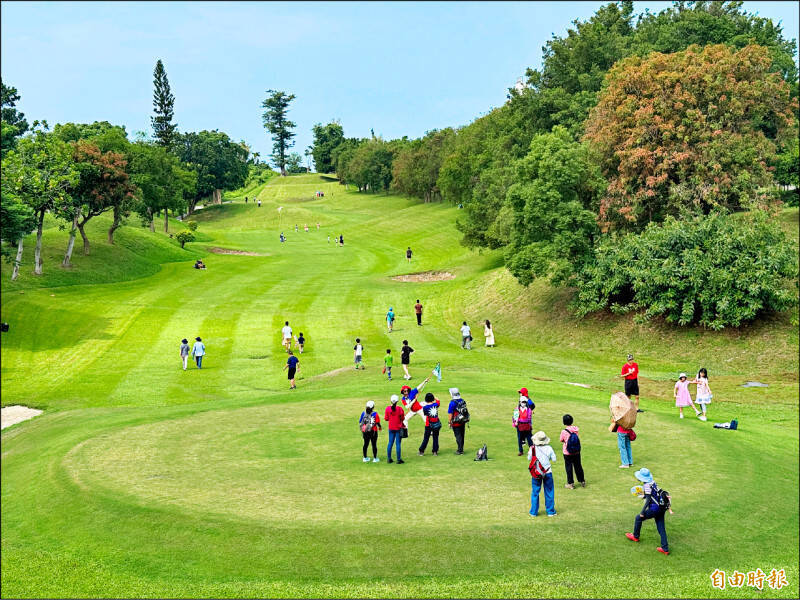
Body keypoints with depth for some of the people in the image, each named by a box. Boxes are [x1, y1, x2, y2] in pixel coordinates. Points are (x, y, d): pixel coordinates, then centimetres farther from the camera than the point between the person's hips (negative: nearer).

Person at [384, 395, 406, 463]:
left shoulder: (387, 408, -6)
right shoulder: (400, 408, -14)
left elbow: (386, 419, 0)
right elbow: (402, 418, -8)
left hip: (391, 428, 3)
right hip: (398, 428, -3)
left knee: (390, 443, 12)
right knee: (398, 444, 1)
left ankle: (389, 459, 16)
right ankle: (399, 459, 3)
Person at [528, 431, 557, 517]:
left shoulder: (532, 448, -11)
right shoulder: (548, 448, -11)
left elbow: (529, 458, 2)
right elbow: (554, 459, -3)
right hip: (547, 472, 0)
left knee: (535, 492, 12)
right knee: (549, 492, 12)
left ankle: (534, 512, 17)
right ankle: (550, 511, 18)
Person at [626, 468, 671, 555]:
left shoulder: (647, 486, -18)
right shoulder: (652, 482, 7)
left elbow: (648, 500, -20)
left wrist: (642, 512, -16)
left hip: (654, 508, -8)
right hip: (661, 508, 8)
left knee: (638, 518, 12)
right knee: (661, 528, 12)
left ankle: (635, 536, 30)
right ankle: (665, 548, 12)